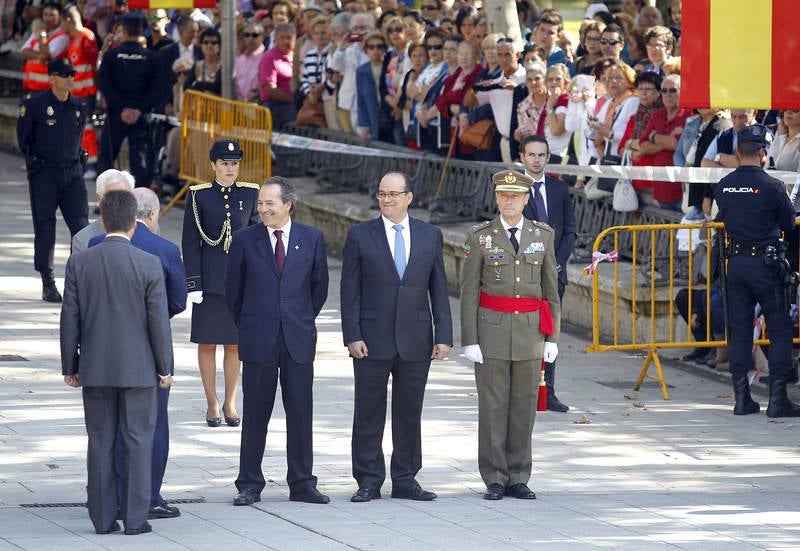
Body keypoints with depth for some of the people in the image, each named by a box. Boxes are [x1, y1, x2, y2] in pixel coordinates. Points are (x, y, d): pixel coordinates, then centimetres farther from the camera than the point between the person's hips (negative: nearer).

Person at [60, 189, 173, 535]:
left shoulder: (79, 263, -3)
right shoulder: (148, 265, -10)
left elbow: (70, 319, 0)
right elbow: (159, 321, -8)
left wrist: (69, 366, 9)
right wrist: (165, 367, 2)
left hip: (95, 368, 2)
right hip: (138, 368, -2)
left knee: (100, 442, 8)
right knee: (138, 442, 5)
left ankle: (103, 517, 10)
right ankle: (135, 518, 4)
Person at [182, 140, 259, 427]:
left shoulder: (250, 193, 4)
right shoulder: (198, 195, -3)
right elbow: (190, 242, -3)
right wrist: (193, 284, -8)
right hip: (210, 279, -2)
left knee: (235, 343, 7)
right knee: (207, 342, 3)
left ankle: (230, 403, 18)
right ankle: (212, 404, 13)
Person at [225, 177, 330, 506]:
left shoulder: (311, 239, 3)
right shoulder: (245, 240, 0)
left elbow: (320, 285, 13)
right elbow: (233, 289, 8)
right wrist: (246, 326, 10)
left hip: (298, 339, 1)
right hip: (258, 341, -1)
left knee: (300, 413, 4)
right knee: (255, 414, 3)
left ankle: (302, 483, 12)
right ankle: (250, 485, 8)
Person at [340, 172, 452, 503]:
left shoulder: (430, 236, 8)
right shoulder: (360, 236, 1)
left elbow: (438, 289, 8)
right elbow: (350, 291, -1)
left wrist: (444, 336, 2)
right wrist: (352, 336, -9)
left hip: (415, 340, 2)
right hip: (373, 340, -2)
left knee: (410, 413, 6)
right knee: (369, 414, 1)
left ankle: (405, 479, 13)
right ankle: (369, 481, 7)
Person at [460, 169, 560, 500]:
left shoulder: (542, 235, 6)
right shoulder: (480, 237, -2)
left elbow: (551, 290, 8)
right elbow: (469, 293, -3)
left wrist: (552, 338, 3)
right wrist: (469, 341, -9)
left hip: (530, 332, 2)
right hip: (492, 332, -2)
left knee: (523, 407, 4)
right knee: (493, 407, -1)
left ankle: (518, 480, 11)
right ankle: (495, 481, 5)